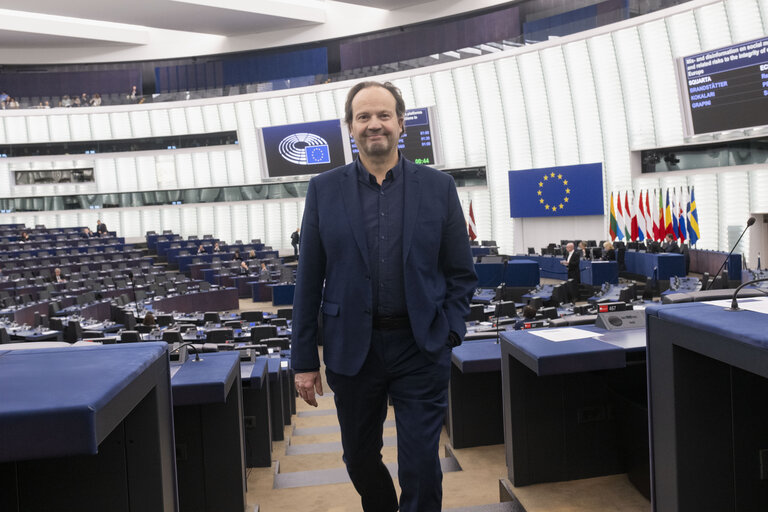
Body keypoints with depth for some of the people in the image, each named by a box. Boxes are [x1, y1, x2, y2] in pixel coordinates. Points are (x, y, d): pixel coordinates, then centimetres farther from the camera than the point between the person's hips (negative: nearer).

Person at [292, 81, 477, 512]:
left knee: (421, 467, 3)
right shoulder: (324, 190, 2)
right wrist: (305, 359, 2)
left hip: (422, 347, -1)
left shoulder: (438, 186, 1)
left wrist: (450, 331, -7)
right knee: (360, 459, 18)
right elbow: (309, 281, 2)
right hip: (353, 347, 2)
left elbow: (461, 272, 5)